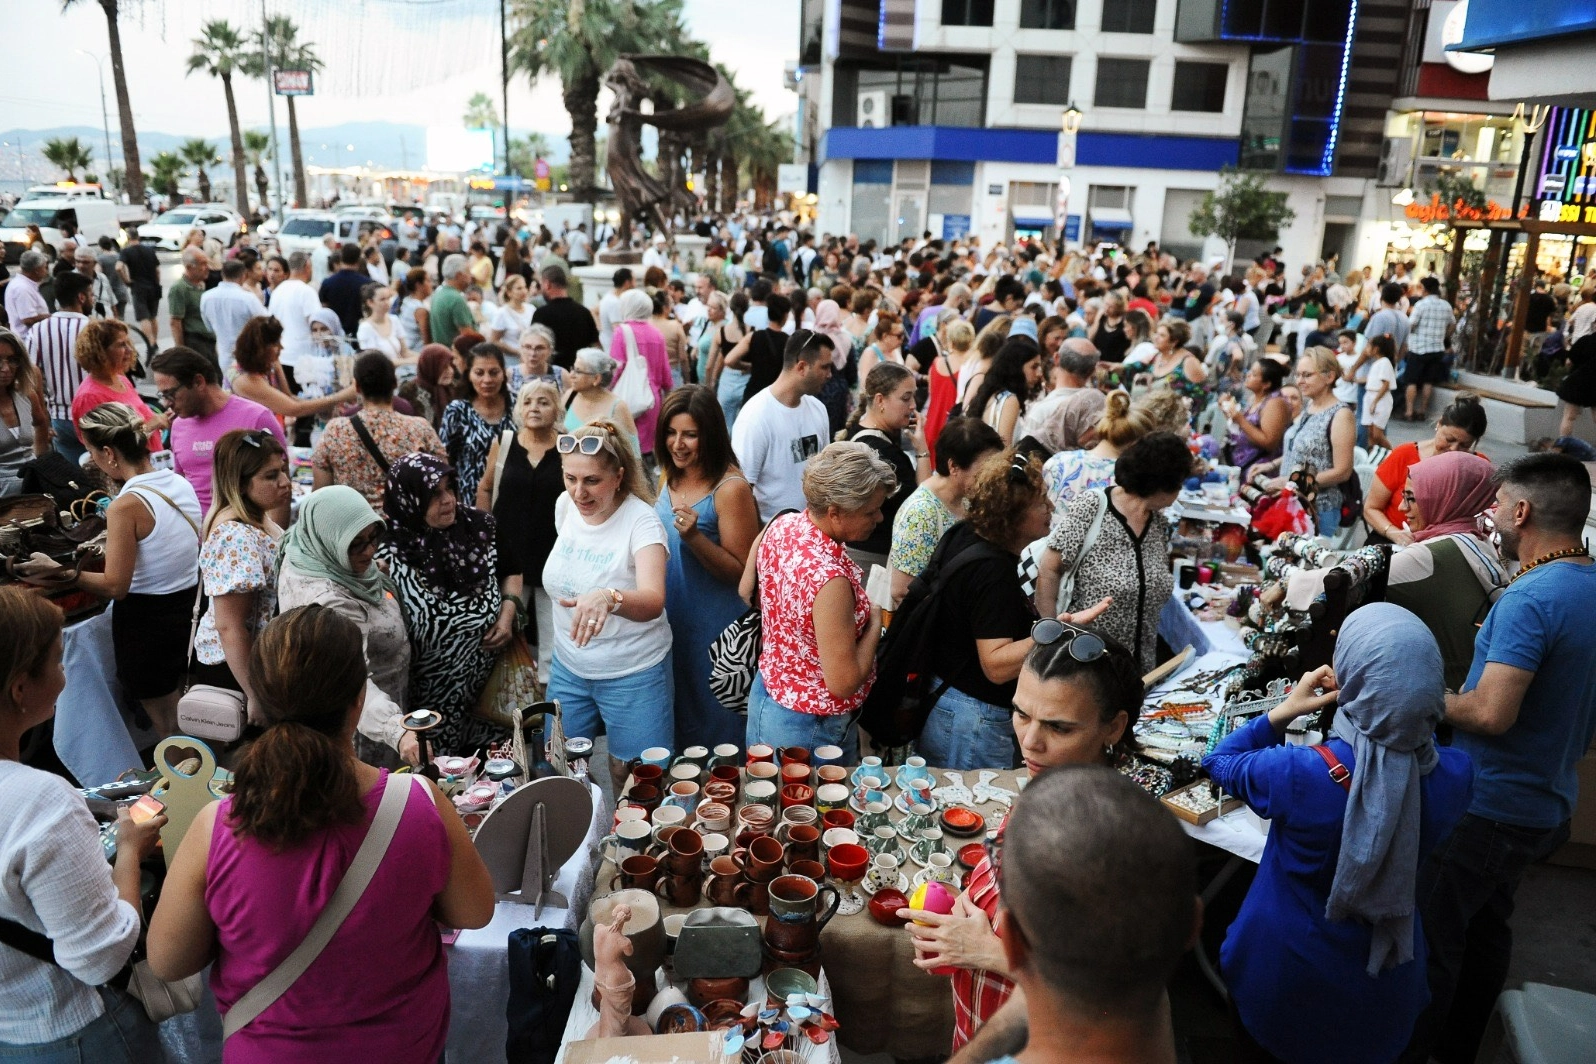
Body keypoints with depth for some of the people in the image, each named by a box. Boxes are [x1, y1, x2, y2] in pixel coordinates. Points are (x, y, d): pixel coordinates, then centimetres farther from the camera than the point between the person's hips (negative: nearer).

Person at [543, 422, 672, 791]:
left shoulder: (640, 520, -22)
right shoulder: (564, 505, -4)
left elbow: (654, 602, -38)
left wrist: (608, 598, -57)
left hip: (633, 674, -6)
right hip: (568, 667, 6)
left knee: (632, 776, 4)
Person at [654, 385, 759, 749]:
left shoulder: (730, 488, -21)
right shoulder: (672, 478, 3)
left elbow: (741, 572, -20)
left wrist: (694, 536, -31)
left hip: (712, 628, -7)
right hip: (668, 622, 7)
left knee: (711, 733, 11)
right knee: (673, 723, 23)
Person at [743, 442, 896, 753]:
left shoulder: (780, 525, -9)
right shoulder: (830, 578, -33)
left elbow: (748, 592, 9)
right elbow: (843, 683, -27)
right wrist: (875, 623, -14)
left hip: (768, 691, 8)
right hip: (807, 730, -8)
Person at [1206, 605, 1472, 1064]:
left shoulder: (1297, 775, -35)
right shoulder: (1456, 773, -23)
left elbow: (1219, 761, -13)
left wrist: (1284, 711, -14)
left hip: (1287, 970, -3)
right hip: (1385, 980, 3)